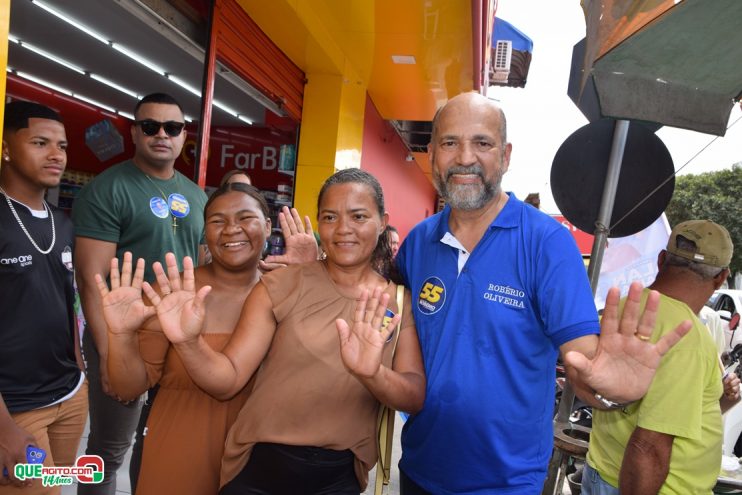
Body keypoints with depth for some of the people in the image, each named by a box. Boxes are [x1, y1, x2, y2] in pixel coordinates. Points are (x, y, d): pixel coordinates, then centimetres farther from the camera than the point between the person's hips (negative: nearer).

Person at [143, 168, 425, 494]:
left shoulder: (401, 302, -3)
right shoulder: (280, 286, -8)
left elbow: (416, 397, -13)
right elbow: (227, 380, -11)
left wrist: (373, 374, -34)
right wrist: (189, 342, -31)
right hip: (262, 466, 0)